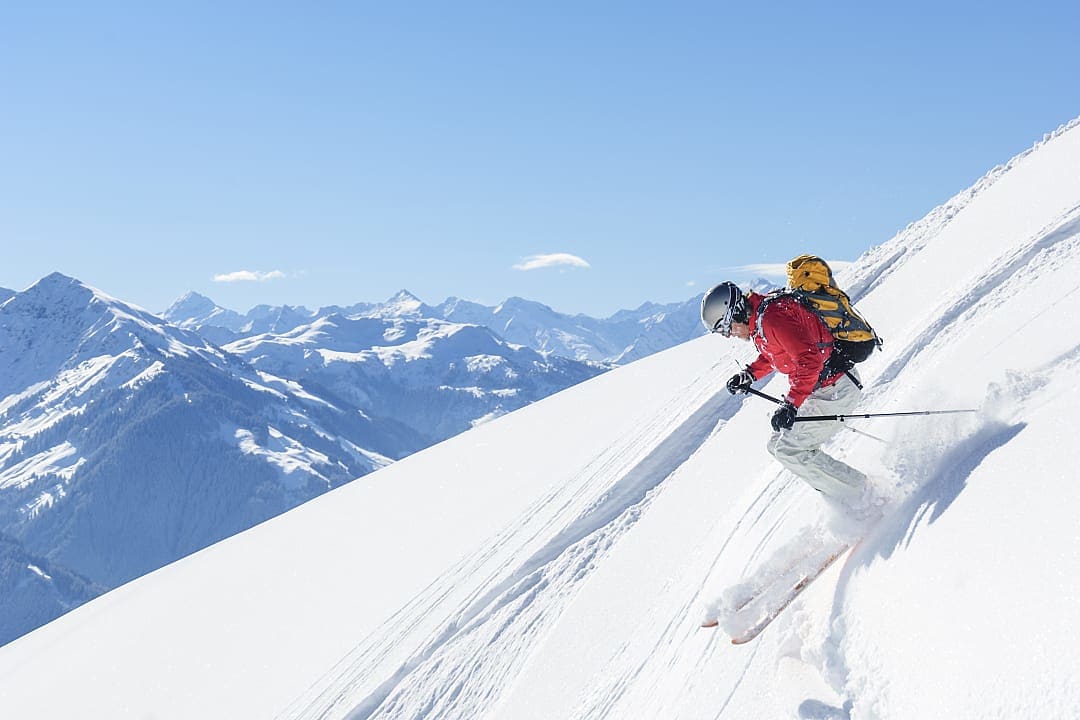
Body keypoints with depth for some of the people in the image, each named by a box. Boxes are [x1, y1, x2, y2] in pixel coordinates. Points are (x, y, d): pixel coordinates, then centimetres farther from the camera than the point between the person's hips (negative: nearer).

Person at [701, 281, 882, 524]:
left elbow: (809, 357, -31)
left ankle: (862, 502, -4)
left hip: (834, 389, -11)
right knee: (778, 445, 12)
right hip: (822, 389, 11)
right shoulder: (759, 318, 9)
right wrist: (750, 374, 15)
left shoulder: (772, 317, -22)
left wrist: (791, 404, -36)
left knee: (790, 451, -10)